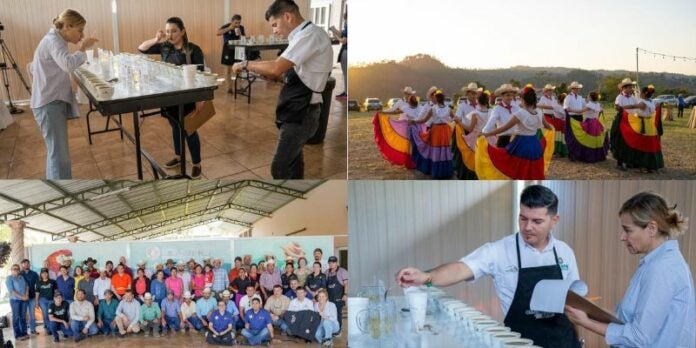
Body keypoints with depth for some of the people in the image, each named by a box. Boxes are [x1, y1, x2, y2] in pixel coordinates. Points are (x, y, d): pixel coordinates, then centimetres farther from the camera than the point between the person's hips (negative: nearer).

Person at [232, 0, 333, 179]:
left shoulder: (310, 34, -18)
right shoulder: (302, 36, 14)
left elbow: (276, 68, -24)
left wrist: (245, 64, -9)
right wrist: (265, 74, 4)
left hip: (301, 113, -10)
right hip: (296, 112, 10)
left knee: (280, 169, -9)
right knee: (291, 166, 19)